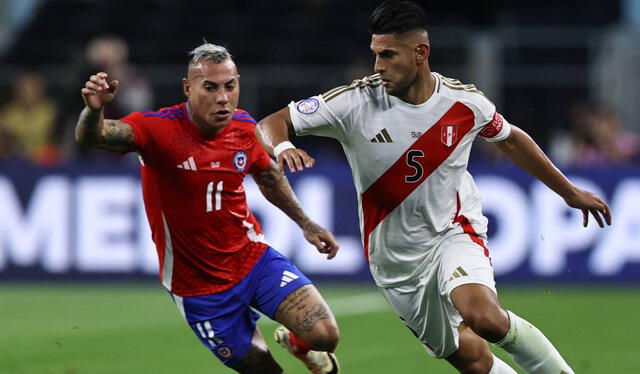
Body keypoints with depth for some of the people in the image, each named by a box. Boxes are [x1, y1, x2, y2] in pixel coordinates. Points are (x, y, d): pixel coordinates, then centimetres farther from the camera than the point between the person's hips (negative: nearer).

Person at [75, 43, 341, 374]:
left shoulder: (244, 127, -4)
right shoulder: (159, 129, -20)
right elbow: (92, 136, -36)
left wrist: (306, 224, 23)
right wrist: (94, 110, -59)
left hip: (254, 257, 3)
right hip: (199, 286, -3)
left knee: (325, 335, -12)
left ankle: (296, 341, 24)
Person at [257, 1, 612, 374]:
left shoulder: (465, 103, -11)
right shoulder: (355, 102, -16)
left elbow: (511, 141, 10)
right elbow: (272, 124, -14)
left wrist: (571, 192, 19)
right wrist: (281, 146, -39)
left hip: (455, 232, -1)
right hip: (397, 258, 1)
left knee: (483, 317, -31)